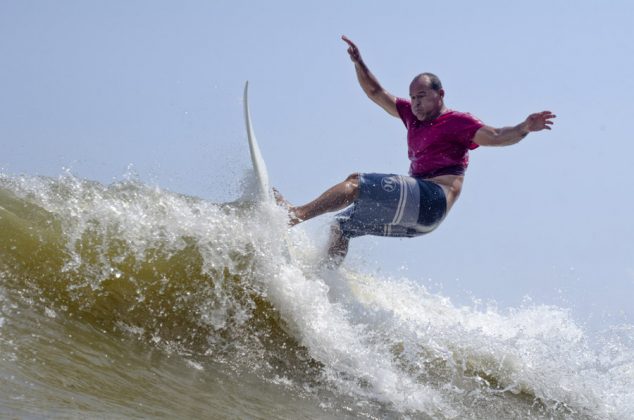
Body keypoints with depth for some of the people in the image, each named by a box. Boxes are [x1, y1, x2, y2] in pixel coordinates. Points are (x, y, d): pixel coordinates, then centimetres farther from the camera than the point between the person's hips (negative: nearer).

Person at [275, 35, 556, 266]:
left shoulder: (456, 121, 2)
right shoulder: (413, 115, 23)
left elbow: (494, 136, -11)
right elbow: (376, 94, 28)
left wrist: (523, 129, -29)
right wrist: (358, 63, 17)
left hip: (430, 200, -9)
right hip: (411, 216, 9)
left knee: (356, 182, -21)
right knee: (340, 226, 9)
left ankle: (295, 214, -29)